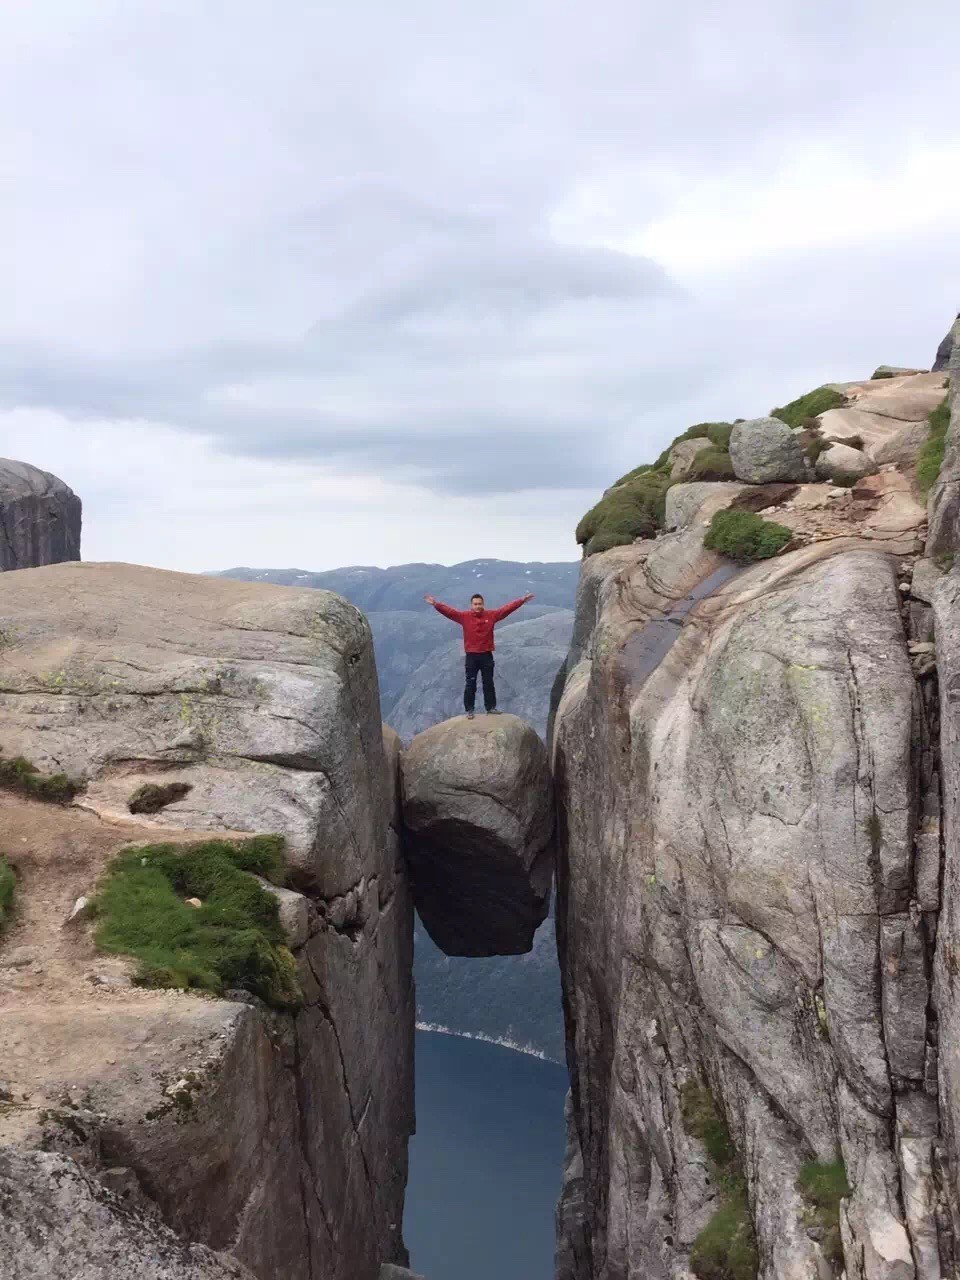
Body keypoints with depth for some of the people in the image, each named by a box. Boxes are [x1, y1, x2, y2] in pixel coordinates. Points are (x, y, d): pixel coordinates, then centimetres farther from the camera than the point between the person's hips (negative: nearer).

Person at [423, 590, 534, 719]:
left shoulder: (491, 615, -1)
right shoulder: (464, 616, -4)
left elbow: (507, 608, -2)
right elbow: (448, 611, -11)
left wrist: (522, 600, -7)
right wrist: (435, 604, -24)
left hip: (487, 655, 1)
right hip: (471, 656, -1)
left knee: (489, 683, 9)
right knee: (470, 684, 3)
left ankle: (491, 708, 18)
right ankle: (469, 710, 8)